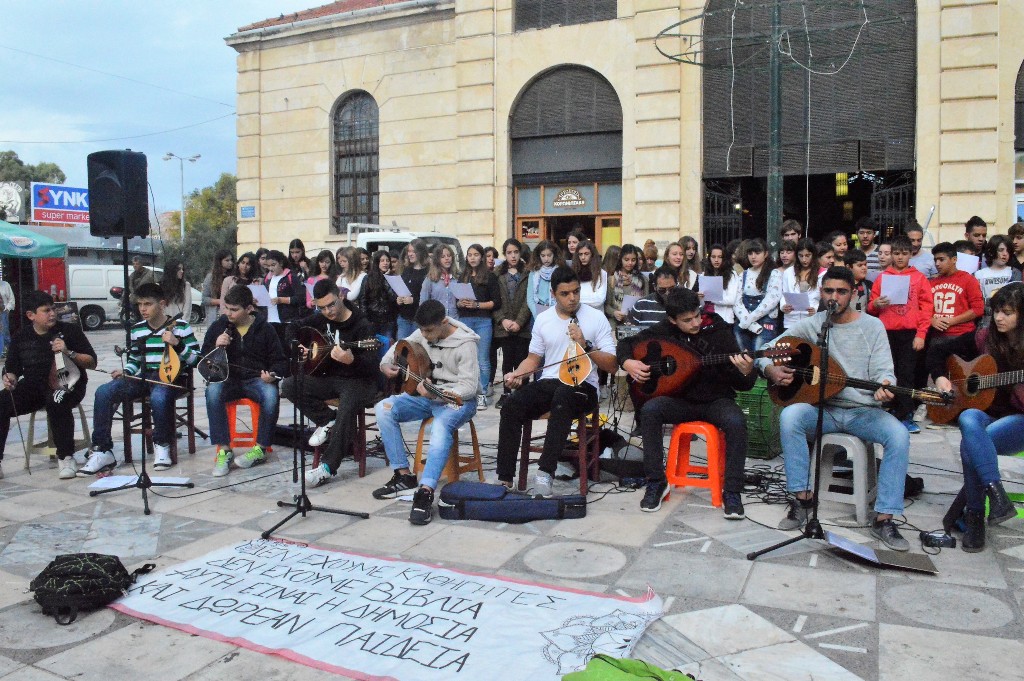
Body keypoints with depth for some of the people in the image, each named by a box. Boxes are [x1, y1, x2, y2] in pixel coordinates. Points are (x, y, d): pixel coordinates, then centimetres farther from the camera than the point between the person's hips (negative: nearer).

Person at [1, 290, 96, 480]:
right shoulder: (21, 337, 11)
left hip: (66, 384, -3)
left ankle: (66, 458, -25)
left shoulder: (69, 331, 2)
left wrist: (68, 353, -16)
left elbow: (92, 363, 0)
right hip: (33, 386, 4)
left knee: (56, 403, -37)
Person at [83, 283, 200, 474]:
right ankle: (102, 451, -13)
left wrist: (177, 344, -18)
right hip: (144, 377, 6)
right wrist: (125, 372, 6)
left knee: (158, 396, -41)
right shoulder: (137, 330, 15)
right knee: (104, 392, -18)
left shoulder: (180, 326, 0)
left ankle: (162, 445, -15)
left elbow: (196, 359, -3)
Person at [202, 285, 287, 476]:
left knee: (271, 394, -34)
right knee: (213, 391, -33)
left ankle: (261, 448, -19)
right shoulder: (219, 326, 6)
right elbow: (204, 360, 9)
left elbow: (280, 361, 6)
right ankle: (224, 450, -26)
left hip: (257, 379, -1)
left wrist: (272, 374, -17)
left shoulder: (264, 329, 2)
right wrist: (215, 347, -12)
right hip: (227, 379, 1)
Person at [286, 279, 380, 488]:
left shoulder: (361, 325, -15)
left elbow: (371, 366, -24)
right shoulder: (321, 319, 4)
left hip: (358, 381, -6)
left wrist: (351, 360, -45)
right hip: (330, 378, 7)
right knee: (289, 386, -13)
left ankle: (328, 467, -32)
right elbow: (294, 327, 23)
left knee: (347, 407, -38)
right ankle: (328, 421, -3)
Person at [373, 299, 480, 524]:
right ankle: (404, 475, -9)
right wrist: (386, 364, 1)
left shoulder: (465, 344, -17)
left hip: (456, 399, -7)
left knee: (441, 426, -39)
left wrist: (436, 393, -36)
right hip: (426, 394, 7)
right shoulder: (424, 332, 2)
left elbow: (469, 386, -22)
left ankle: (425, 492, -47)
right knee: (383, 409, -14)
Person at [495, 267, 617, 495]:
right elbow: (533, 359, 19)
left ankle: (545, 472, -39)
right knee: (512, 405, -25)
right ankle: (504, 479, -22)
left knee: (562, 397, -39)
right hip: (549, 383, 4)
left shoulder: (596, 318, 1)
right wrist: (516, 374, -1)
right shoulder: (543, 319, 12)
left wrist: (585, 345, -15)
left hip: (582, 386, -3)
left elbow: (612, 365, -1)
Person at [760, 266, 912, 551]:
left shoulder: (872, 326, 3)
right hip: (823, 408, 0)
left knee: (898, 434, -29)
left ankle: (884, 519, -19)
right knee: (789, 416, -31)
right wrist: (771, 370, -17)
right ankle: (802, 499, -20)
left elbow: (883, 371, -4)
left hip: (863, 410, 0)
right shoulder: (810, 325, 4)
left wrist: (884, 386, -28)